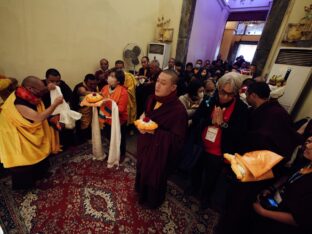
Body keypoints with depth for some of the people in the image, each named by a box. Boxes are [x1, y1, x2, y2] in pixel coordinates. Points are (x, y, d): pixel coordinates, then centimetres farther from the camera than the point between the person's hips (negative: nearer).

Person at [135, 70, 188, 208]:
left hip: (160, 151, -7)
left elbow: (178, 140, -25)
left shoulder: (178, 110, -28)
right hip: (146, 145, 7)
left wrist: (155, 132, -32)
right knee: (142, 170, 29)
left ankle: (152, 201, 52)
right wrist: (142, 118, -6)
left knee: (154, 177, 18)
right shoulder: (152, 99, -5)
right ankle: (142, 192, 62)